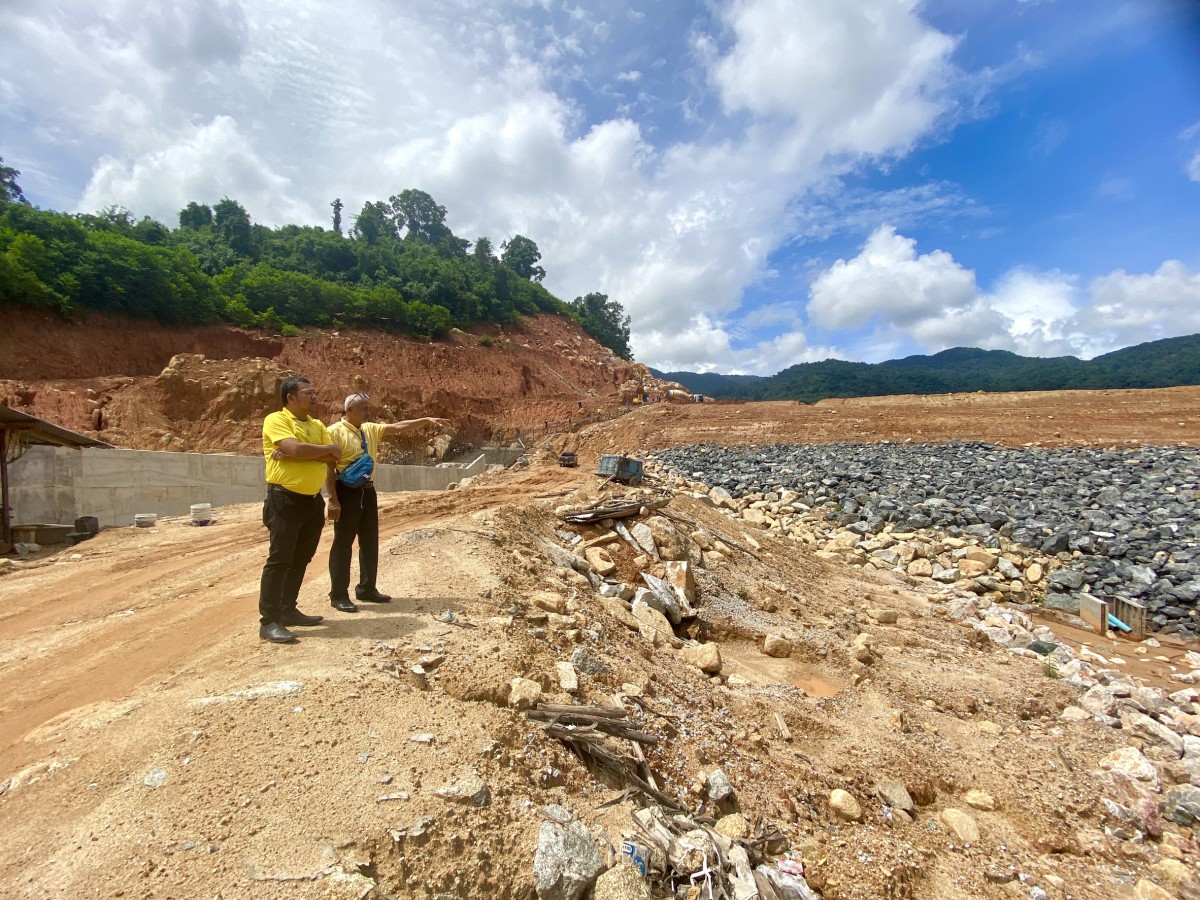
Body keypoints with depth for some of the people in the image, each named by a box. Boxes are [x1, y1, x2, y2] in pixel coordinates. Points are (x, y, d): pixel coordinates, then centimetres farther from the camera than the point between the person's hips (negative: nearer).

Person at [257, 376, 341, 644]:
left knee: (301, 559, 14)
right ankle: (269, 621, 0)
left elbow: (331, 460, 1)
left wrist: (299, 453, -14)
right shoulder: (276, 420, -6)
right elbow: (295, 448, -23)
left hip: (313, 500, 7)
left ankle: (288, 609, 26)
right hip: (285, 499, -7)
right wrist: (328, 448, -7)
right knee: (280, 559, -6)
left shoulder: (318, 425, 13)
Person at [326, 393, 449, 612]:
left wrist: (426, 420, -4)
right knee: (343, 543, 0)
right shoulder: (335, 431, -11)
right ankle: (339, 595, 11)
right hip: (347, 490, -8)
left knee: (370, 541, 14)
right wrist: (333, 499, -18)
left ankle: (367, 589, 27)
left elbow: (398, 427, 7)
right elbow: (328, 467, -14)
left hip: (367, 490, 8)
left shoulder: (371, 429, 10)